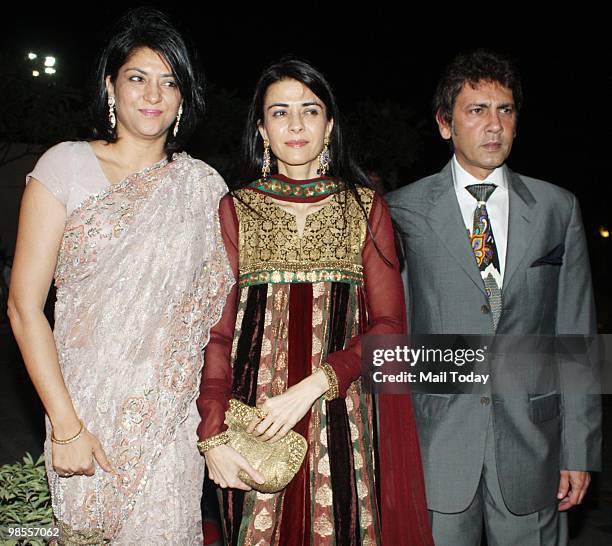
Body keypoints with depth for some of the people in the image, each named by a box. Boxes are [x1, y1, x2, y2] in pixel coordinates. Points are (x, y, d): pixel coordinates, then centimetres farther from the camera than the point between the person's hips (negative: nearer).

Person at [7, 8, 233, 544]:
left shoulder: (202, 185, 5)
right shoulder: (66, 165, -3)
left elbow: (218, 304, 9)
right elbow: (24, 306, -7)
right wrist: (65, 426, -12)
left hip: (175, 418, 2)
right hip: (88, 410, -1)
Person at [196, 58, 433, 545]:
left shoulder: (367, 208, 6)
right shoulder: (235, 210, 6)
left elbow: (389, 326, -1)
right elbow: (217, 332, 1)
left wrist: (314, 385, -16)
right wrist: (213, 435, -10)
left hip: (345, 417, 0)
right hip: (256, 412, 0)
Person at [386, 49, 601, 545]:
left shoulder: (558, 208, 6)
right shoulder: (403, 211, 0)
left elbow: (576, 334, 5)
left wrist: (579, 451, 3)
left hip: (532, 444, 2)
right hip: (435, 444, -1)